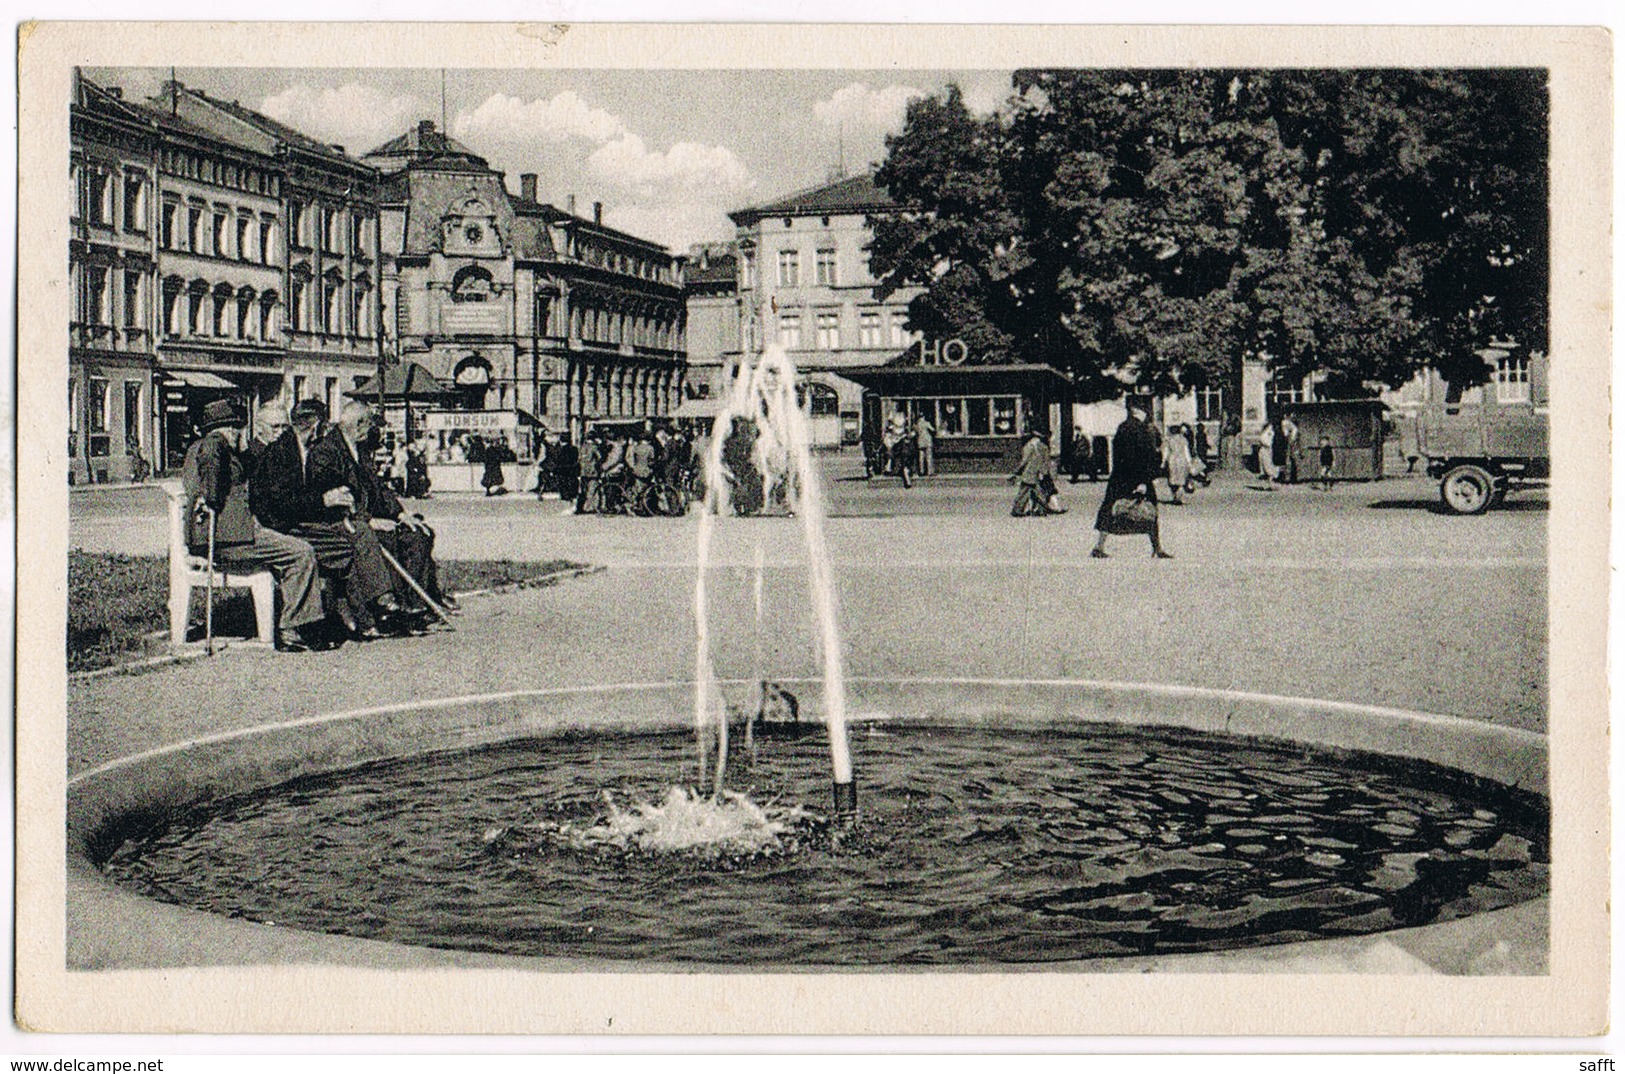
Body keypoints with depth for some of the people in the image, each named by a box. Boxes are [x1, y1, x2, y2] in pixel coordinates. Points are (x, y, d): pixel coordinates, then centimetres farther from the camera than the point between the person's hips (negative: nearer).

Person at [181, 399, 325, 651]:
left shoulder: (195, 449, 24)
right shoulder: (215, 442, -6)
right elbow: (209, 458, -28)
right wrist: (214, 502, -21)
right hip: (224, 537, -11)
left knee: (291, 548, 21)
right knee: (301, 553, -14)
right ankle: (288, 631, -11)